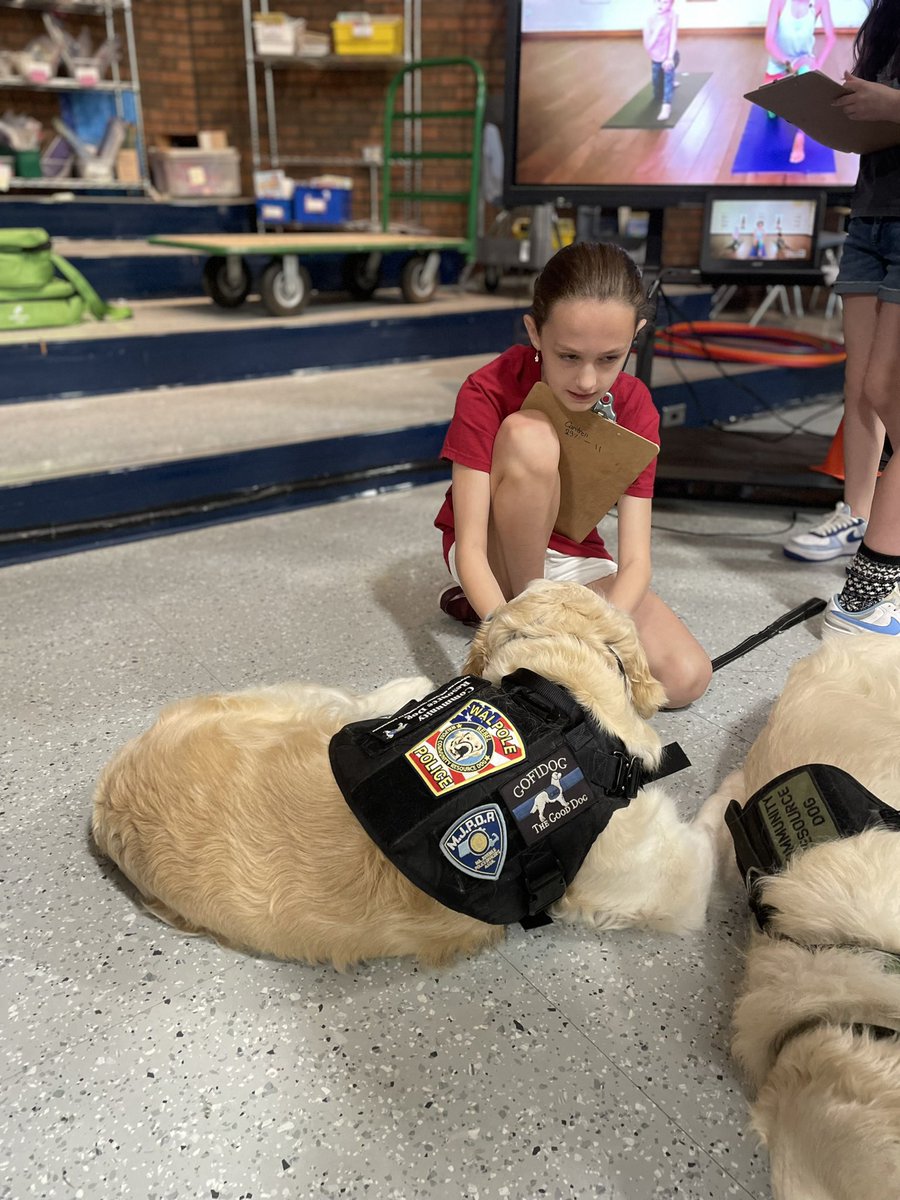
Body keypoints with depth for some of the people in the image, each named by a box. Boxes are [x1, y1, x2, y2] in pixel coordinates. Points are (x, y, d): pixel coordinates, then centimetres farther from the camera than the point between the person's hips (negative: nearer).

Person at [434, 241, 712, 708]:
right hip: (496, 553, -3)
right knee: (529, 437, -33)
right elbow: (470, 548, -28)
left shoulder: (634, 407, -14)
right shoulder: (488, 392, -23)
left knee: (686, 678, -19)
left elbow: (635, 561, -19)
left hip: (575, 557, 4)